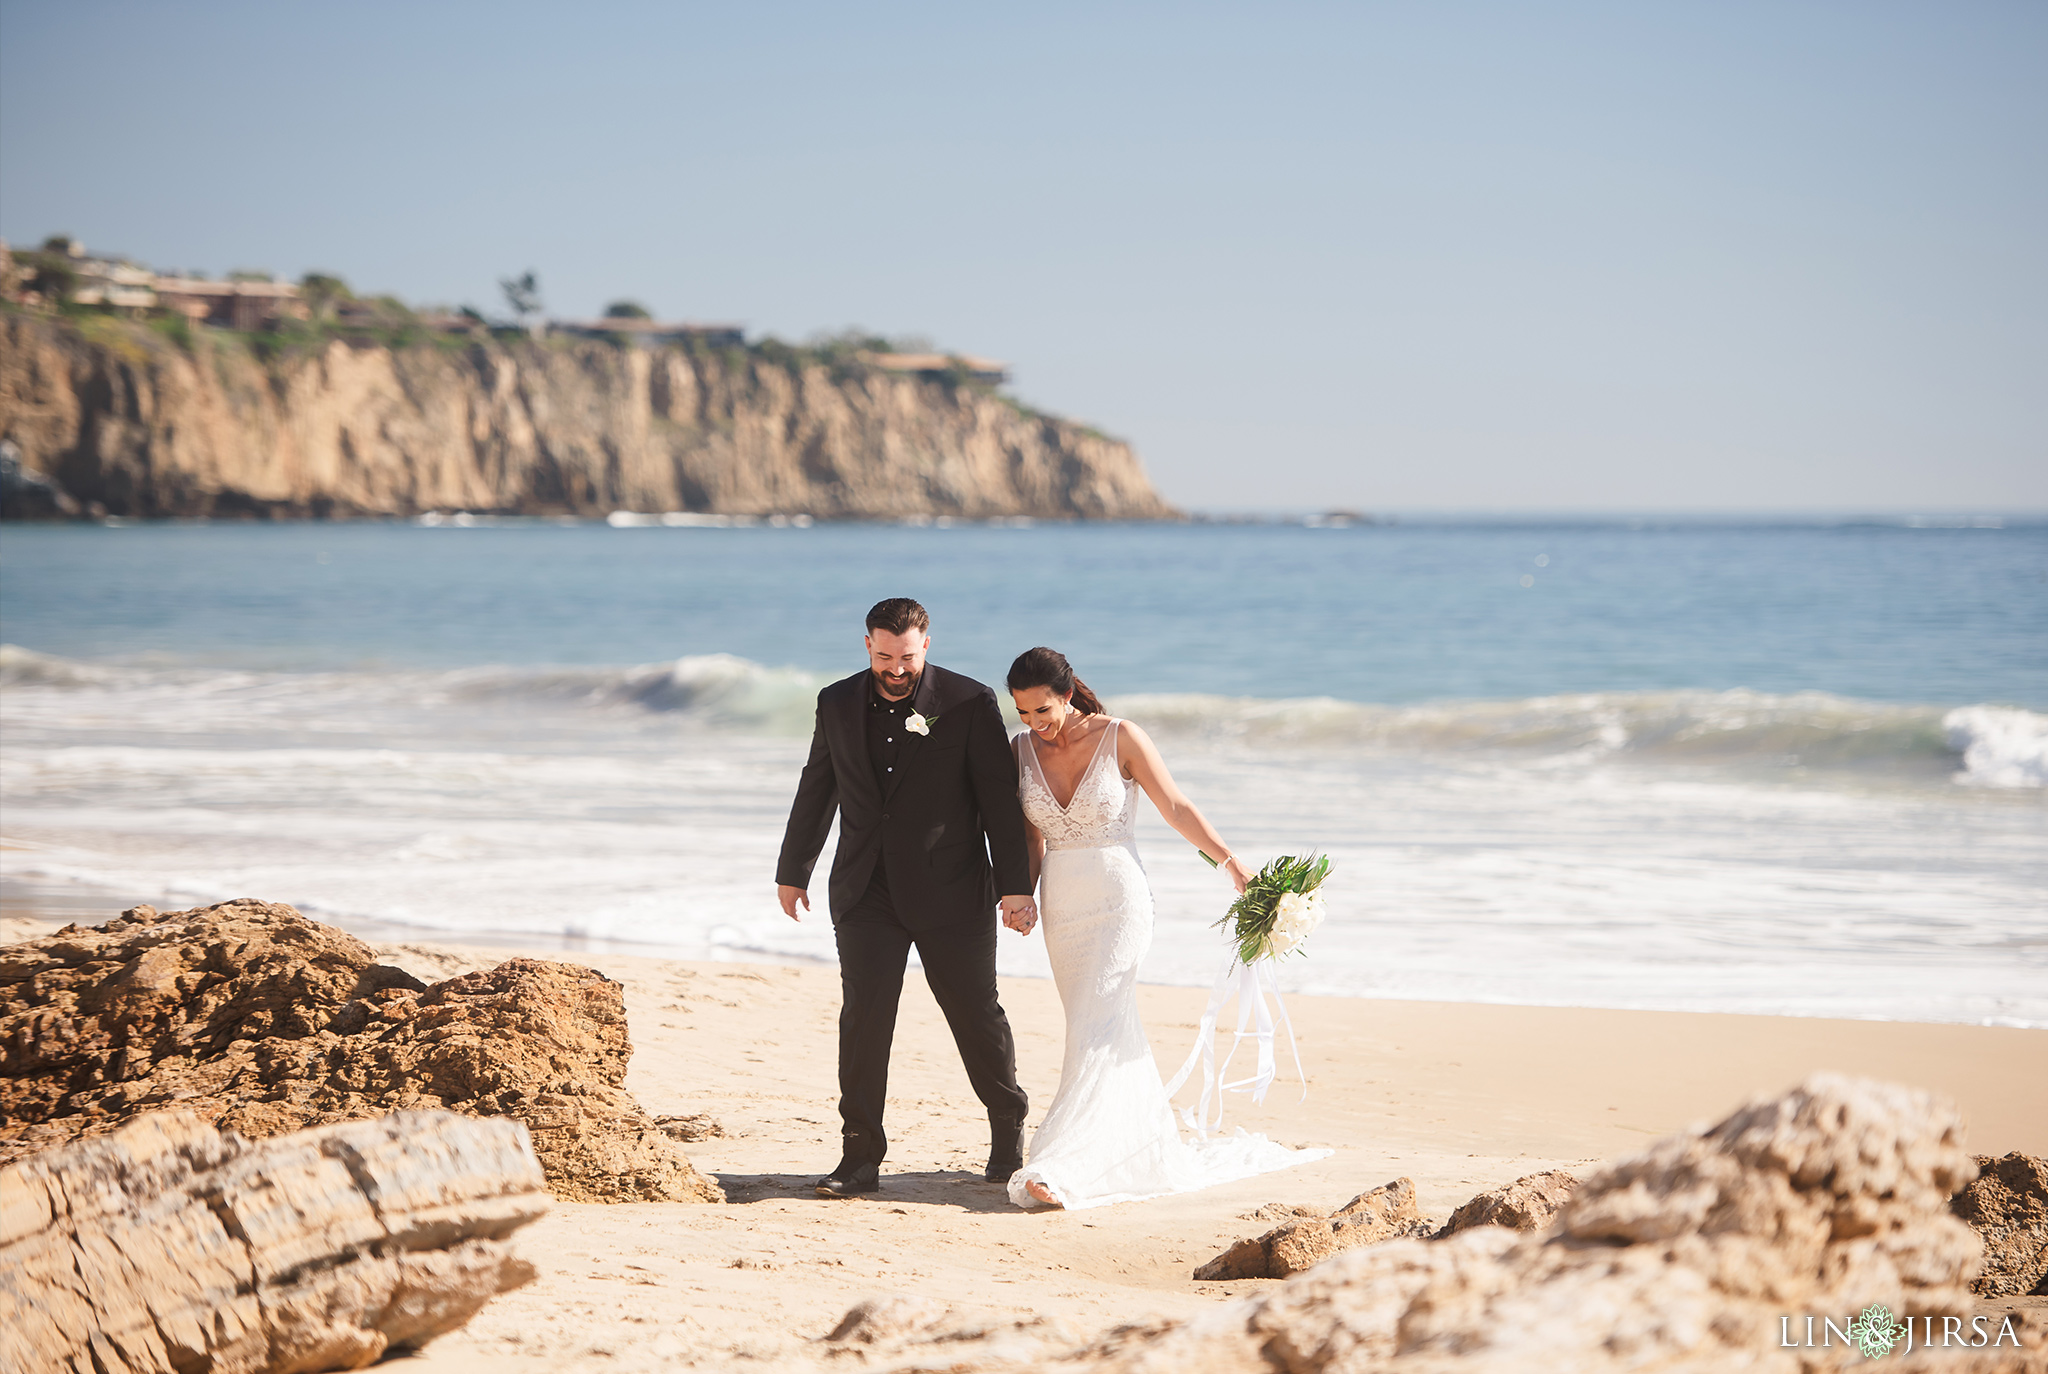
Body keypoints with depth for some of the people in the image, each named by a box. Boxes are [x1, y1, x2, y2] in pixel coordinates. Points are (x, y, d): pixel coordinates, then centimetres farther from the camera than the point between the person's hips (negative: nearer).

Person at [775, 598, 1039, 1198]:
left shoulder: (970, 704, -7)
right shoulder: (838, 704, 5)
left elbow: (1000, 799, -6)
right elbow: (816, 791, 17)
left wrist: (1016, 886, -10)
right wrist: (792, 871, 22)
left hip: (951, 894, -2)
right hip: (866, 893, 2)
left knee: (976, 1014, 7)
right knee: (862, 1019, -5)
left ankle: (1009, 1133, 29)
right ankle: (860, 1159, -1)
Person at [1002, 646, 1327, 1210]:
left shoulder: (1121, 738, -8)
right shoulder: (1022, 751, 4)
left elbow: (1176, 807, -4)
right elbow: (1032, 837, 13)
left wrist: (1232, 863, -7)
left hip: (1119, 901, -5)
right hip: (1061, 906, 5)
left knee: (1096, 1031, -16)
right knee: (1113, 1034, 11)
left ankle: (1055, 1170, -24)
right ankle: (1159, 1153, 23)